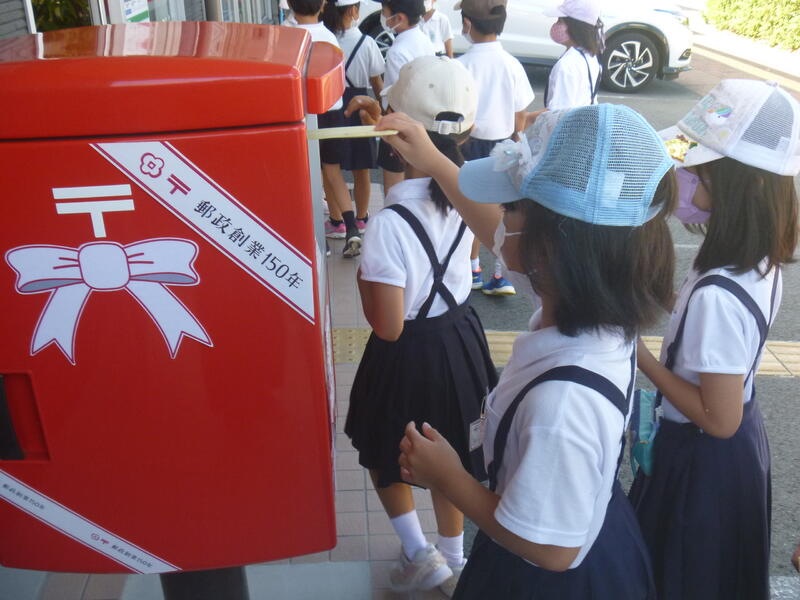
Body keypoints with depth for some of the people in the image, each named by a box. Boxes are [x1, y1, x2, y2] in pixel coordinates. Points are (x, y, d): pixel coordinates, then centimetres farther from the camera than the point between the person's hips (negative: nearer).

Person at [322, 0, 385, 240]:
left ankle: (337, 222, 19)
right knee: (361, 171, 14)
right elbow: (377, 83, -3)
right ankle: (361, 219, 27)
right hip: (359, 108, 1)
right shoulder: (366, 42, -9)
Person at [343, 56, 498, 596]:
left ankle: (420, 555, 28)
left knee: (383, 452, 25)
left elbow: (387, 327, -25)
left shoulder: (389, 225, -31)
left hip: (411, 355, -6)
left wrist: (363, 282, -7)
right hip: (461, 335, 6)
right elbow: (430, 171, 14)